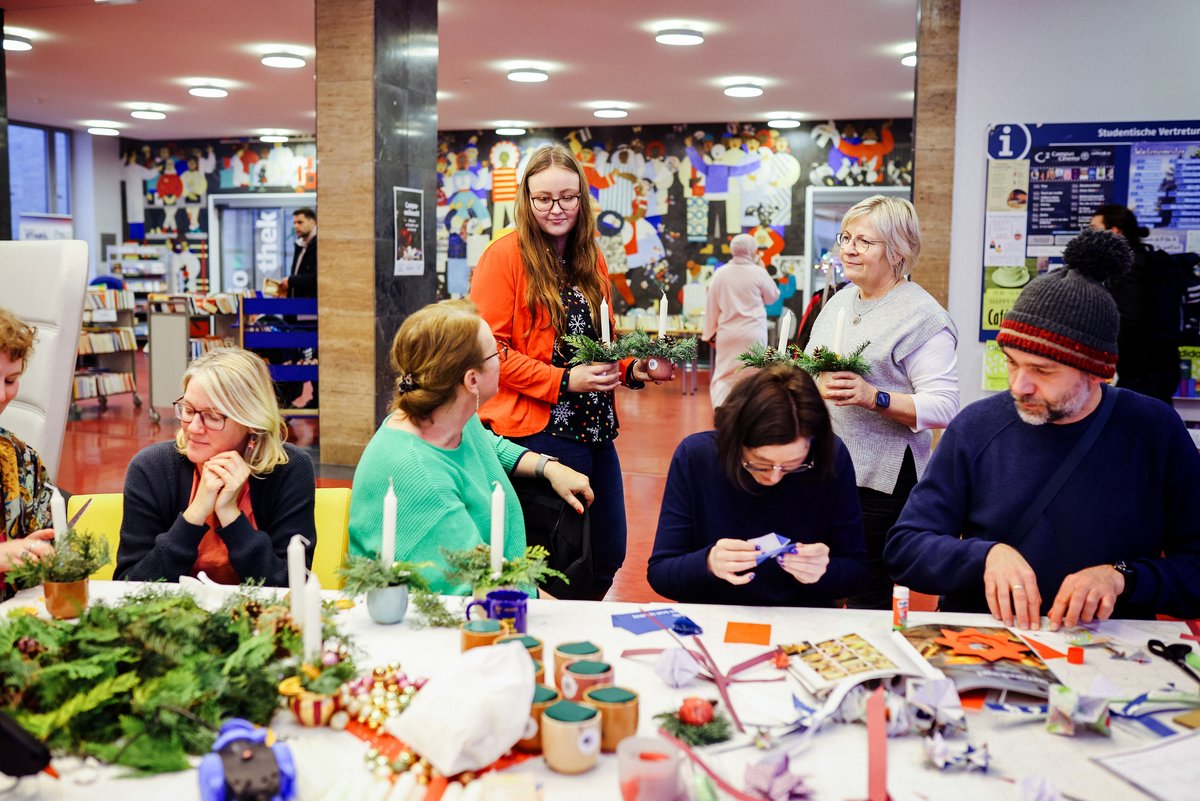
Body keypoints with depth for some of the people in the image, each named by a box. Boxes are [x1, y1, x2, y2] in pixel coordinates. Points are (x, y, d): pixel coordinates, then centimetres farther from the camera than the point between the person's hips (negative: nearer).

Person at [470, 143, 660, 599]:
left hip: (594, 431, 7)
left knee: (608, 557, 12)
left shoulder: (591, 259, 13)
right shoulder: (505, 255, -7)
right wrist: (563, 381, -19)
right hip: (534, 431, -7)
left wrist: (631, 369, 2)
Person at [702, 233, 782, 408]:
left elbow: (712, 306, 4)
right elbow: (773, 296, 7)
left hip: (727, 333, 2)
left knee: (723, 376, 6)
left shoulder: (720, 273, -1)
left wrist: (710, 332, 14)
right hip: (752, 334, -2)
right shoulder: (758, 273, -9)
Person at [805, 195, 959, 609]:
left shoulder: (922, 317, -12)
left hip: (880, 480, -8)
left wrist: (874, 397, -28)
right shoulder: (840, 300, 13)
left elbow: (943, 408, -18)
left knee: (868, 598, 1)